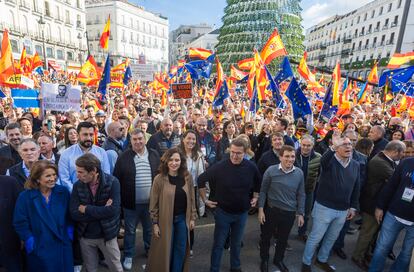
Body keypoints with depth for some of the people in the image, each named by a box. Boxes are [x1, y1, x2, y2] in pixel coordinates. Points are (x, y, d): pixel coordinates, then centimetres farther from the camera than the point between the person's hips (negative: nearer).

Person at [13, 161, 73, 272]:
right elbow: (20, 223, -5)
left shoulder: (63, 192, -5)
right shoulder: (25, 197, -10)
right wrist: (29, 240, -9)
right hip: (39, 249, -2)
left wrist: (70, 232, -2)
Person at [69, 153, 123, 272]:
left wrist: (86, 209, -18)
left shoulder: (112, 182, -19)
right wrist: (102, 211, -22)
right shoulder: (77, 185, -9)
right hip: (85, 236, 3)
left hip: (107, 234, -2)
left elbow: (113, 210, -26)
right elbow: (74, 214, -14)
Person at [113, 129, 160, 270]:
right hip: (131, 202, -2)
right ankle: (128, 256, 35)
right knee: (130, 230, 15)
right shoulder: (124, 157, -9)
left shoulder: (154, 155, -2)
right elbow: (117, 179, -5)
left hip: (150, 201, 2)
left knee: (150, 229, 20)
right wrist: (119, 199, -5)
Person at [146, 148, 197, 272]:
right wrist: (155, 223, -7)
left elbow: (191, 199, 2)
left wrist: (192, 217, 4)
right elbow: (154, 203, -9)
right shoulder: (159, 179, -15)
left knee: (181, 249, 15)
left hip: (183, 219, 3)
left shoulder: (187, 177, -6)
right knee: (165, 250, 13)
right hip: (165, 220, -2)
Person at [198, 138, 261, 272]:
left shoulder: (251, 167, -12)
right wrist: (205, 199, -8)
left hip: (242, 213, 3)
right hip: (223, 212, -3)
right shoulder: (220, 167, -21)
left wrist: (255, 197, 7)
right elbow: (201, 179, -10)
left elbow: (258, 182, 10)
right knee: (219, 244, 9)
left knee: (237, 243, 22)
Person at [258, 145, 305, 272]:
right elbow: (263, 191, -6)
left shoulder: (299, 173, -7)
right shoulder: (271, 170, -15)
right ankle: (264, 260, 42)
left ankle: (278, 259, 48)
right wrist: (261, 209, -8)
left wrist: (300, 213, 4)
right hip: (271, 210, -2)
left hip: (289, 213, 2)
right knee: (266, 237, 16)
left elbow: (301, 195, 3)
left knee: (283, 239, 22)